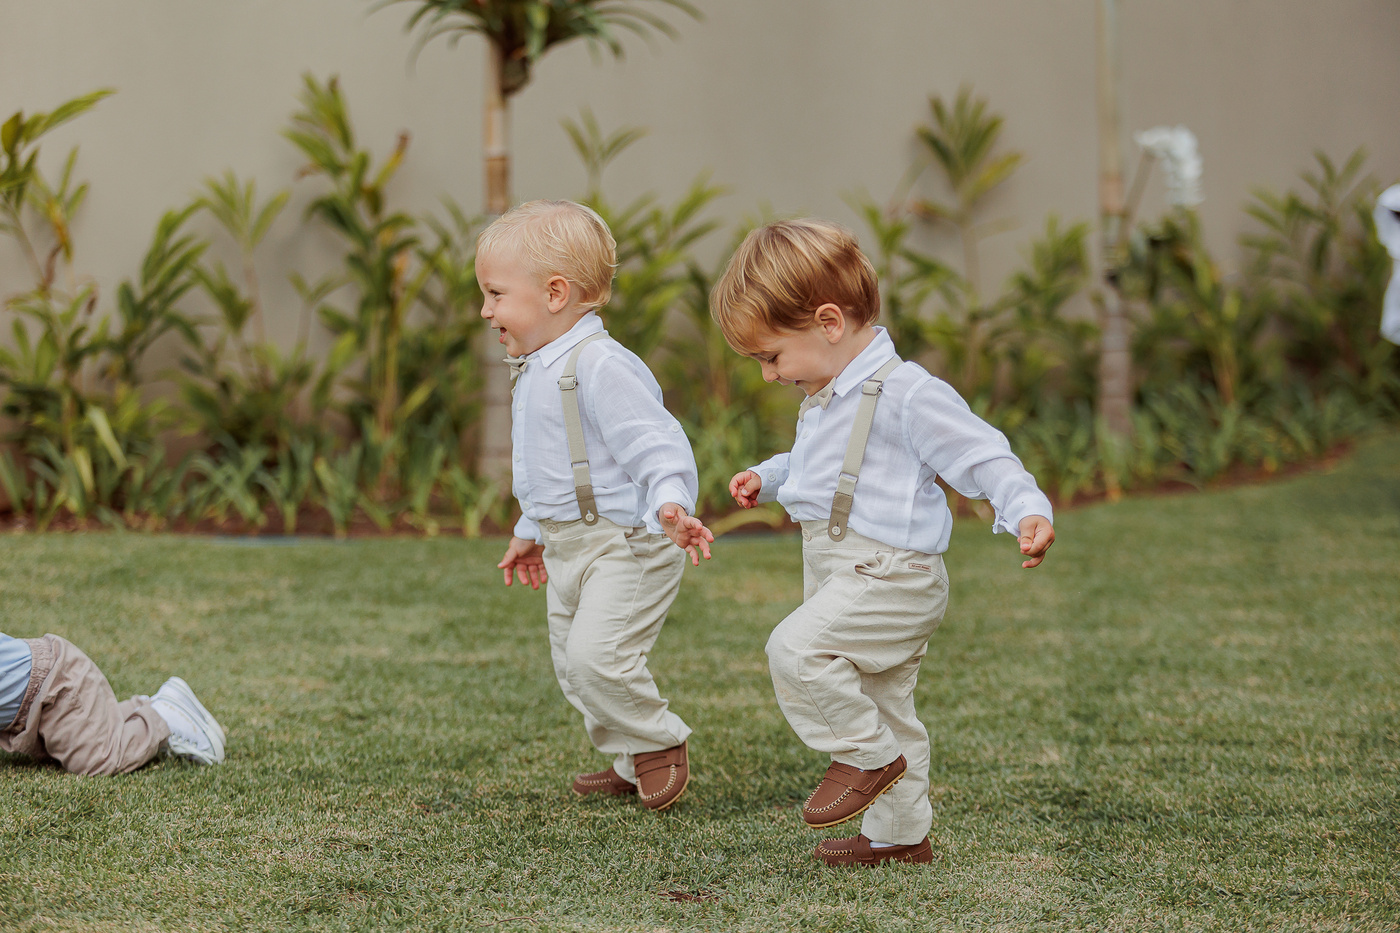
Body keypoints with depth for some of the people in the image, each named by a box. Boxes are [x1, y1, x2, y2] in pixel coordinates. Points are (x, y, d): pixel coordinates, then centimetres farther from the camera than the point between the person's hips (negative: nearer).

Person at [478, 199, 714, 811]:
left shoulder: (601, 368, -21)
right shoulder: (535, 371, 12)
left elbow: (654, 444, -27)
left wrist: (670, 505, -43)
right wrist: (530, 532, 32)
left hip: (625, 544, -10)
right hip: (567, 548, 10)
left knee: (597, 655, -18)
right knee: (572, 666, 12)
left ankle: (661, 744, 5)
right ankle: (631, 763, 26)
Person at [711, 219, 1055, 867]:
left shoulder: (907, 395, -17)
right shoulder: (827, 397, 14)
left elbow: (982, 455, -18)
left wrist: (1025, 510, -33)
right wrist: (765, 477, 24)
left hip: (890, 576, -10)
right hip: (842, 571, 10)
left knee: (795, 649, -25)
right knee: (884, 706, 16)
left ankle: (868, 754, -7)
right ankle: (899, 833, 28)